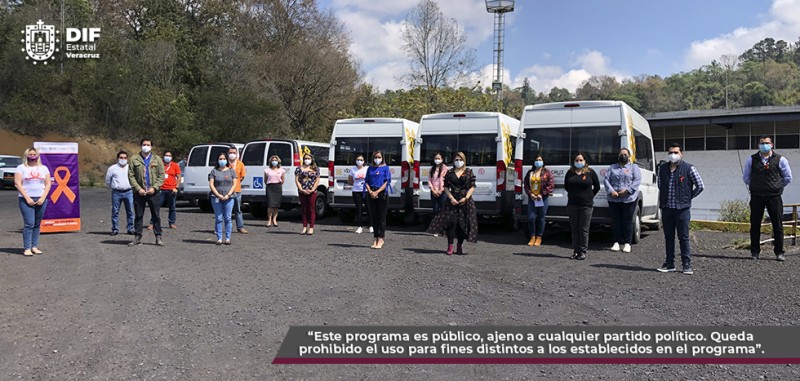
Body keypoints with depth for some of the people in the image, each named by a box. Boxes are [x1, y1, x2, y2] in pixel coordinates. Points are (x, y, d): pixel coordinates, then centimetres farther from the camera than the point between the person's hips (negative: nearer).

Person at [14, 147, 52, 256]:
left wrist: (43, 198, -5)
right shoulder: (21, 167, 4)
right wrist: (27, 198, -11)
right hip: (26, 199, -3)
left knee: (37, 224, 4)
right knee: (29, 224, -10)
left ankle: (34, 246, 10)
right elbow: (17, 184, -3)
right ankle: (26, 248, -7)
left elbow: (48, 184, 9)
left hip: (41, 199, 3)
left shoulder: (43, 168, 13)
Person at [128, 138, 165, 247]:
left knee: (156, 216, 2)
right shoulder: (134, 160, 6)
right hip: (139, 192, 0)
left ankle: (158, 237, 6)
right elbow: (131, 176, 2)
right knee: (138, 216, 5)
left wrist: (154, 188, -9)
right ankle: (137, 238, 11)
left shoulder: (157, 159, 8)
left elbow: (161, 175, 3)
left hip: (153, 192, 0)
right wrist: (138, 189, -9)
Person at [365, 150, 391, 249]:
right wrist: (370, 191, -9)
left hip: (382, 194, -4)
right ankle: (376, 239, 13)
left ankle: (381, 239, 1)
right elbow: (366, 181, 9)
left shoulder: (385, 168, 2)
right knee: (373, 217, 6)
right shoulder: (370, 168, 13)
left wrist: (377, 192, -15)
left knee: (381, 217, -2)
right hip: (371, 194, 4)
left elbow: (386, 182, -5)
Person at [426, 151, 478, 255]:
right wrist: (451, 198, -8)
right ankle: (450, 246, -7)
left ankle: (459, 247, 11)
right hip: (452, 200, 0)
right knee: (451, 222, -10)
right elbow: (446, 187, 7)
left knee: (463, 224, 1)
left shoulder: (469, 172, 6)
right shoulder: (450, 172, 10)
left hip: (465, 201, 0)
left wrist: (466, 198, -10)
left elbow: (472, 187, 2)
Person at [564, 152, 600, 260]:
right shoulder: (570, 173, 8)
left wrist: (589, 196, 5)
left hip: (586, 205, -3)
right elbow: (566, 186, 20)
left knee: (584, 229, -2)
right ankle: (576, 251, 13)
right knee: (574, 229, 6)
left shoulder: (590, 172, 0)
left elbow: (597, 187, 7)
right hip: (572, 205, 3)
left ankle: (583, 251, 4)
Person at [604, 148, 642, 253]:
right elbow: (606, 180, 6)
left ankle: (627, 243, 7)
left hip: (629, 199, -2)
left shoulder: (634, 167, 9)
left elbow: (637, 181, -3)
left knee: (628, 221, 0)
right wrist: (611, 191, -10)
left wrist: (627, 190, -16)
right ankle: (616, 242, 12)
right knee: (615, 221, 5)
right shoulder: (612, 167, 16)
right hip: (613, 199, 2)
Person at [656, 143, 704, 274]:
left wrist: (688, 198, 3)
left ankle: (687, 265, 4)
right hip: (666, 208, 4)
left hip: (682, 209, -4)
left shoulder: (689, 168, -2)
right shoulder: (662, 169, 10)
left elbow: (700, 186, 1)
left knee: (683, 237, -2)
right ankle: (669, 264, 16)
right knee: (668, 237, 9)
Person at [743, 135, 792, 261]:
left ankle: (779, 252, 8)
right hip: (756, 197, 1)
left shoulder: (780, 159, 2)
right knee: (755, 225, 3)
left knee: (778, 225, 1)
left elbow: (788, 177, 10)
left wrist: (777, 187, 10)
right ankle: (755, 252, 12)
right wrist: (755, 187, 10)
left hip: (774, 197, -1)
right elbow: (746, 177, 14)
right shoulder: (751, 160, 4)